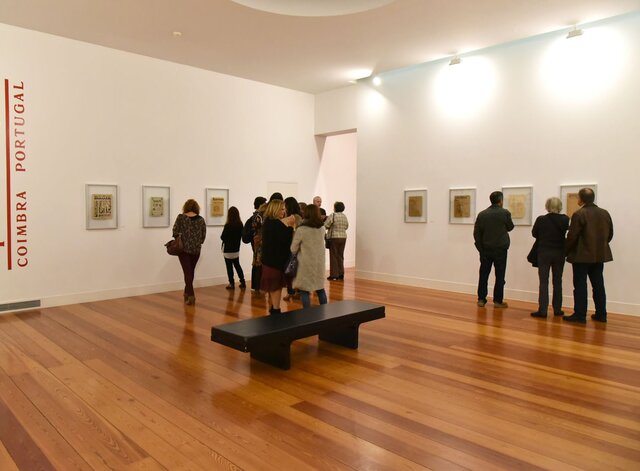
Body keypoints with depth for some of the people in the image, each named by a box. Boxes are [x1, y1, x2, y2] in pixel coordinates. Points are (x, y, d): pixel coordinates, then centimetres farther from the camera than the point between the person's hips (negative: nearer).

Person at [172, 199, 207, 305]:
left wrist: (180, 239, 12)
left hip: (184, 248, -2)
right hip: (196, 249, 3)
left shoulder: (181, 217, -5)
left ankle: (191, 295, -11)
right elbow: (203, 236, 3)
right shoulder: (201, 219, 1)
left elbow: (175, 232, -7)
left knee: (187, 272, -1)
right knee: (191, 271, 18)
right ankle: (187, 293, 30)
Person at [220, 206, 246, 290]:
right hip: (236, 248, 5)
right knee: (237, 265, 17)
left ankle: (232, 284, 9)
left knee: (229, 267, 5)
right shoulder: (240, 225, -5)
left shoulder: (228, 225, -20)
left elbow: (222, 237, -12)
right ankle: (242, 282, 17)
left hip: (228, 249, -5)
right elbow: (241, 236, 4)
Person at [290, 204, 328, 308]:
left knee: (304, 290, 4)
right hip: (319, 262, 5)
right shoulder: (322, 228, 1)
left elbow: (293, 249, -6)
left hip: (306, 263, -5)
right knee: (320, 288, 17)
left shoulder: (301, 230, -14)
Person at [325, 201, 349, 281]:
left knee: (333, 256, 1)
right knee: (340, 256, 12)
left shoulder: (333, 215, -12)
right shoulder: (344, 216, 7)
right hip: (343, 237, 6)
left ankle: (334, 275, 3)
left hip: (334, 237, -5)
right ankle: (341, 274, 15)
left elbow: (326, 225, -12)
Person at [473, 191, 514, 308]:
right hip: (500, 249, -3)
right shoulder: (505, 213, -8)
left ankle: (481, 299, 9)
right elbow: (510, 227, 8)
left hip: (485, 249, 3)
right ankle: (498, 301, 8)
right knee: (499, 276, 5)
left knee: (483, 275, 8)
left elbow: (476, 233, -1)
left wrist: (480, 248, 3)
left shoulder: (482, 214, 0)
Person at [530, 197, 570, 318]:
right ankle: (557, 309, 19)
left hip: (544, 253, -2)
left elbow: (534, 233, 2)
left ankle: (542, 310, -3)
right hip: (559, 253, 2)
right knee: (557, 282, 13)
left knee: (544, 282, 1)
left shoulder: (541, 220, -11)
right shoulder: (565, 219, -8)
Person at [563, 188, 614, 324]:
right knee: (598, 285, 14)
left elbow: (572, 236, -14)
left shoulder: (579, 214, -15)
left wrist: (567, 251, -1)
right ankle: (601, 314, 20)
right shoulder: (605, 213, 6)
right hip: (600, 255, 6)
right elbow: (610, 234, 11)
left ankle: (580, 315, 1)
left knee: (580, 286, 0)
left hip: (582, 255, -6)